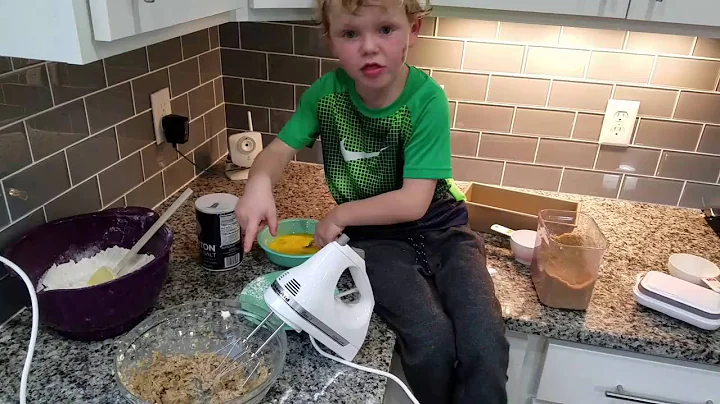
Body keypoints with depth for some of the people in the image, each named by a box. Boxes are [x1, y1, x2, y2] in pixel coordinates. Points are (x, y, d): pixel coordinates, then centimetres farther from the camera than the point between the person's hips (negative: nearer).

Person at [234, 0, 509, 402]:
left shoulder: (427, 98, -18)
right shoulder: (328, 93, -9)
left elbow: (414, 202, -20)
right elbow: (279, 149, 0)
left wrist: (341, 214, -14)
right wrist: (259, 183, -22)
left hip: (440, 228, 0)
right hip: (376, 236, 1)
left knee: (486, 345, -21)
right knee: (432, 341, -22)